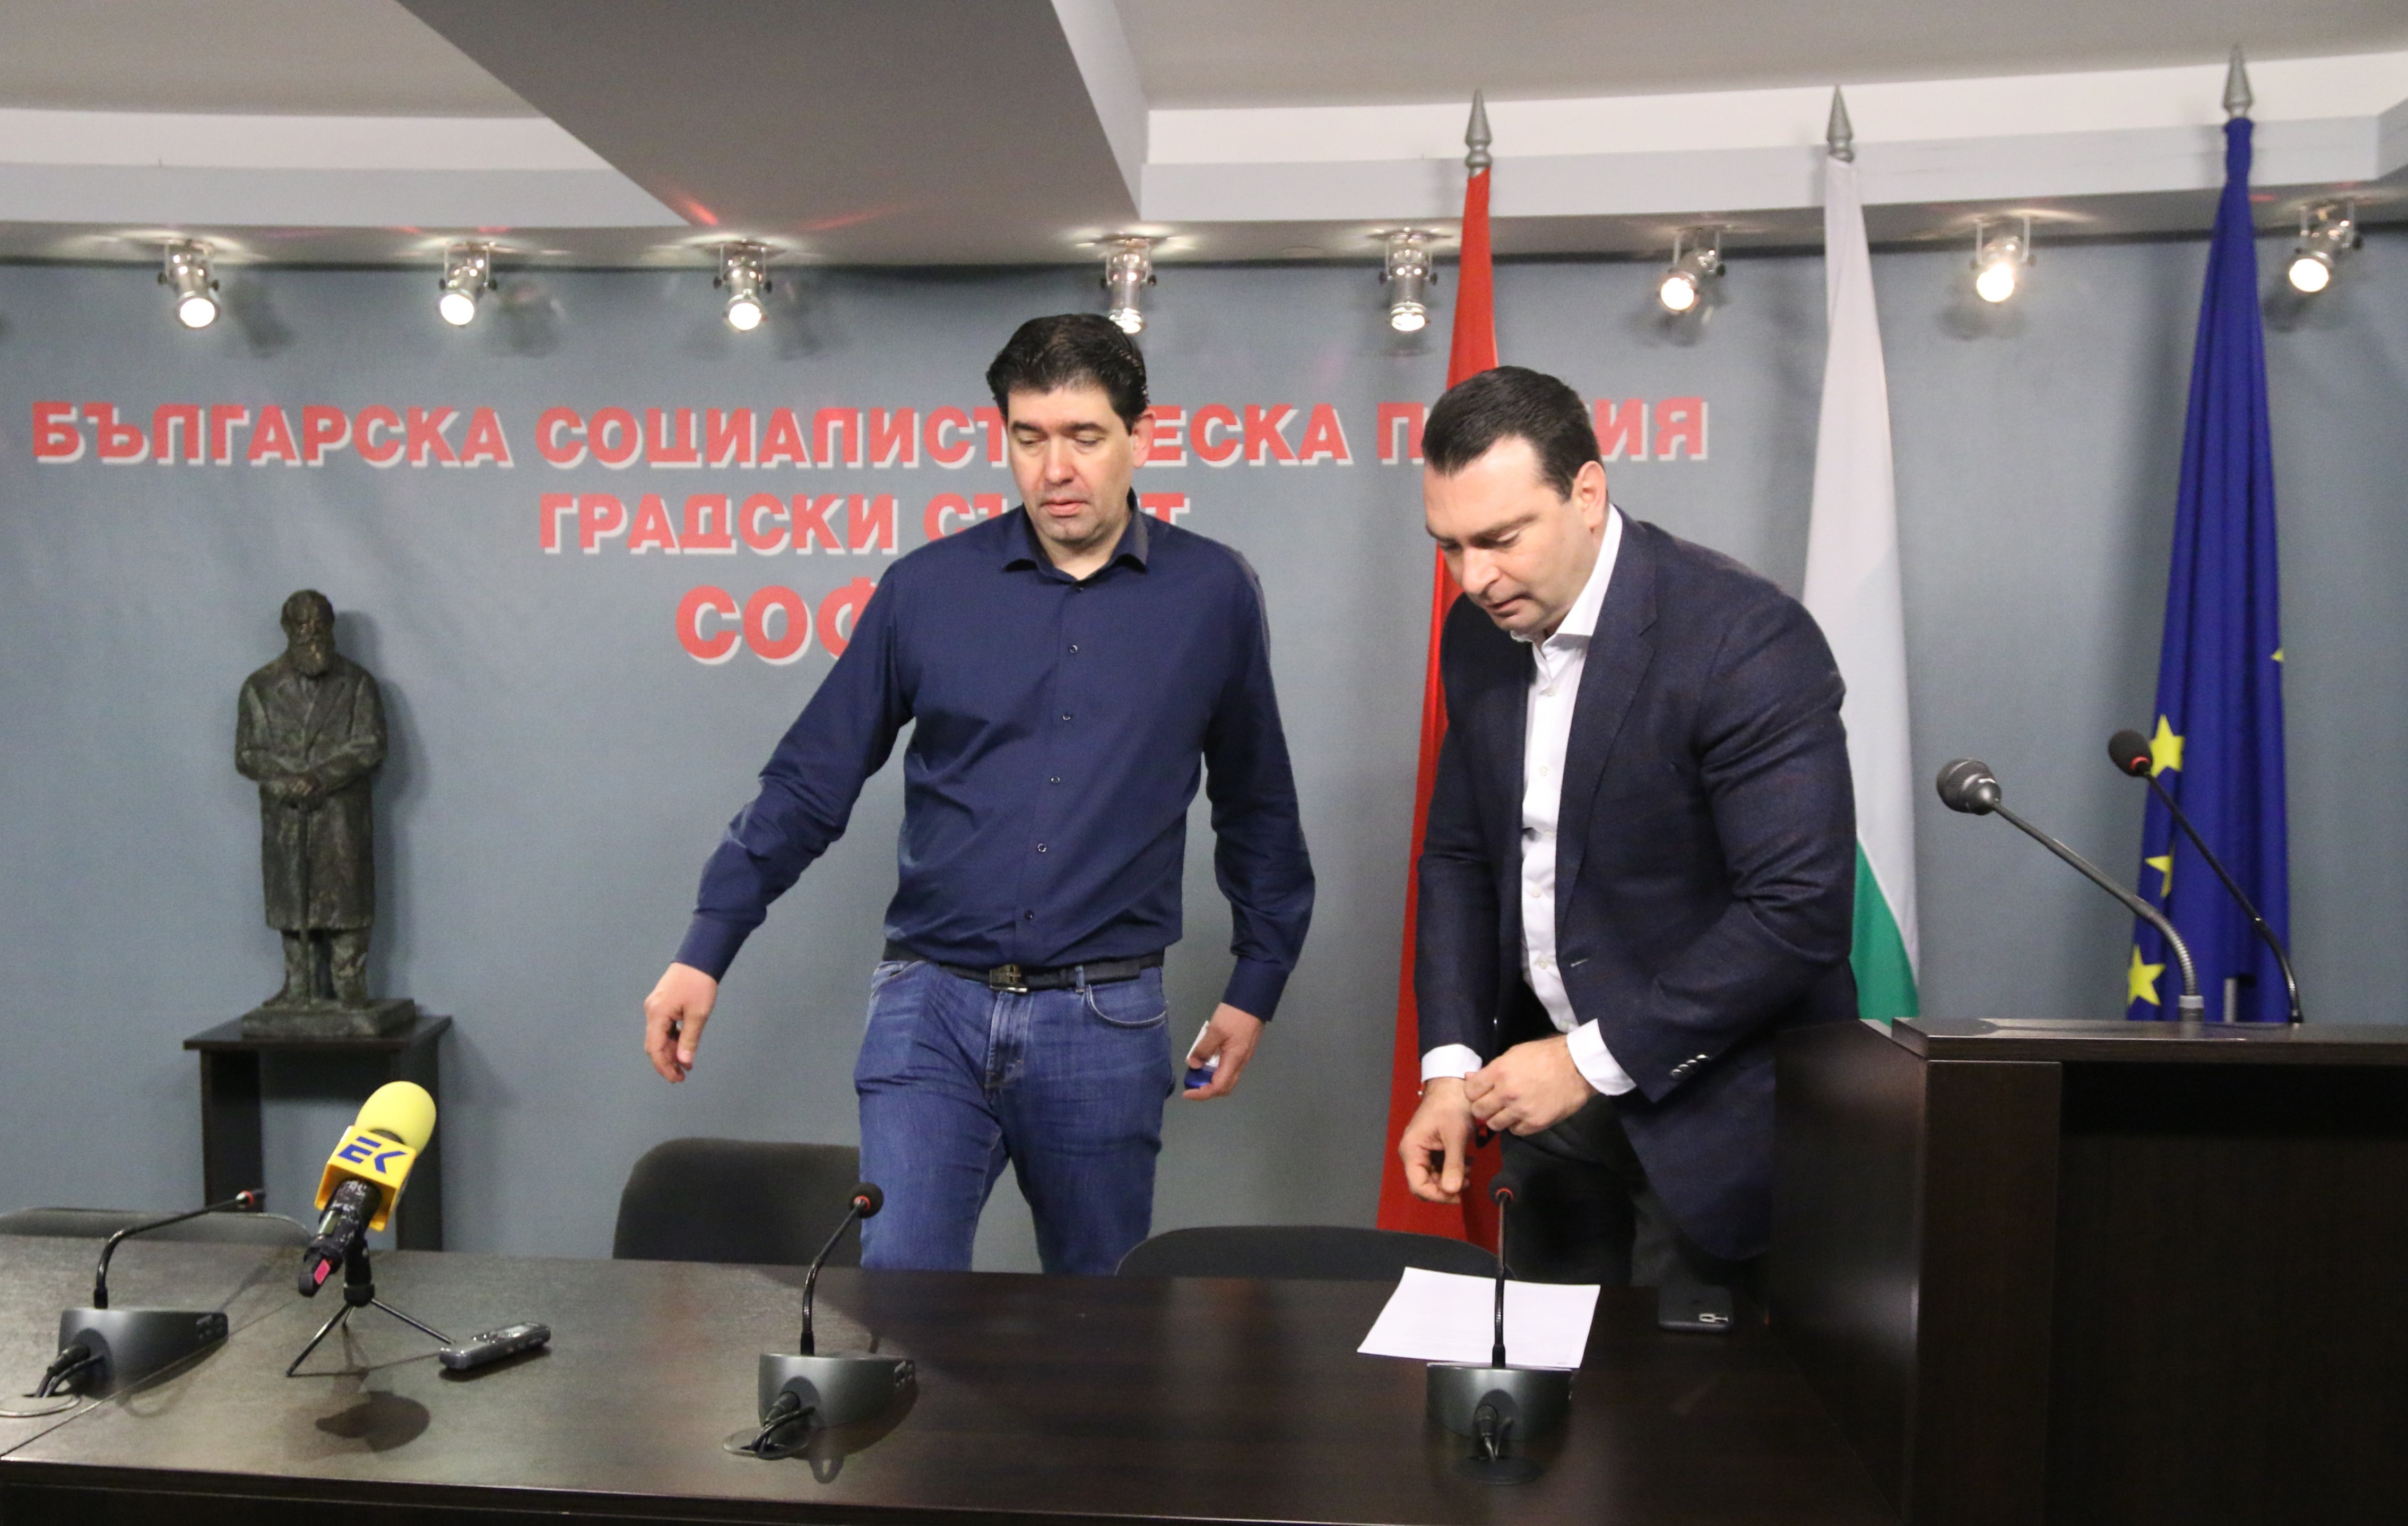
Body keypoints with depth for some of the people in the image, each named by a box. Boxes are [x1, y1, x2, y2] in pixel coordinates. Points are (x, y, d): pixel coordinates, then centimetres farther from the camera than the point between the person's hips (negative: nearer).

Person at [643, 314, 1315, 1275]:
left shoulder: (1212, 594, 1)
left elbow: (1255, 806, 11)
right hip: (931, 1005, 0)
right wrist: (705, 949, 1)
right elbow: (810, 782, 4)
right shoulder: (928, 588, 0)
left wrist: (1256, 986, 11)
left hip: (1106, 1022, 1)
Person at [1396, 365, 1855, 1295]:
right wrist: (1449, 1064, -1)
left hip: (1711, 1103, -6)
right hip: (1555, 1083, 6)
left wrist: (1597, 1059, -20)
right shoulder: (1479, 634, 2)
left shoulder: (1749, 641, -20)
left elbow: (1801, 909, -22)